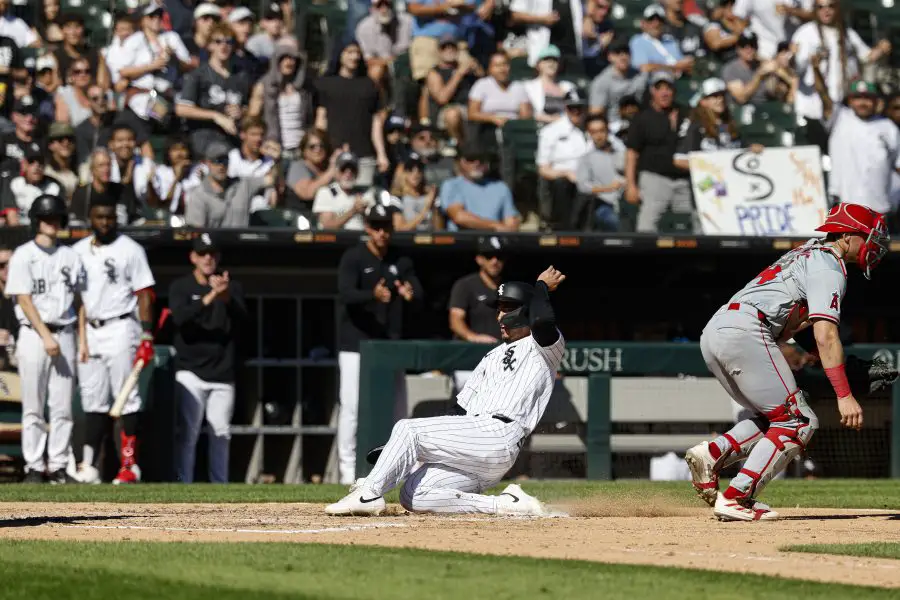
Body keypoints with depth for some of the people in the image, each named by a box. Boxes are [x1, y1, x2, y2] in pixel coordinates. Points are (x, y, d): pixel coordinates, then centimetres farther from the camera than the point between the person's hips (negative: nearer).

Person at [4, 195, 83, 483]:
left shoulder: (70, 257, 12)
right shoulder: (23, 255, 0)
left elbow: (78, 300, 14)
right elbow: (24, 299, -6)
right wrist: (46, 337, -14)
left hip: (64, 333, 3)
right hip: (33, 334, -3)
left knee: (63, 406, 0)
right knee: (33, 407, -3)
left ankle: (58, 467, 3)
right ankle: (34, 467, -1)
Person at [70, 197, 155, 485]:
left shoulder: (130, 250, -2)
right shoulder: (79, 251, 12)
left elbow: (144, 294, -5)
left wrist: (147, 337, -13)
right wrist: (78, 337, 8)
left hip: (120, 329, -5)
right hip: (88, 331, 5)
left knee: (126, 399, -6)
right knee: (94, 400, 5)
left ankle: (129, 465, -6)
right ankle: (89, 466, 5)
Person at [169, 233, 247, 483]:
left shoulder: (232, 287, 10)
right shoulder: (181, 287, 4)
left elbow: (241, 319, -6)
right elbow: (180, 317, -14)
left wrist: (226, 298, -26)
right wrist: (210, 297, -26)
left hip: (223, 372, 2)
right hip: (191, 371, -2)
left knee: (221, 432, 3)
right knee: (188, 431, -11)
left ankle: (220, 487, 12)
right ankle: (183, 485, -10)